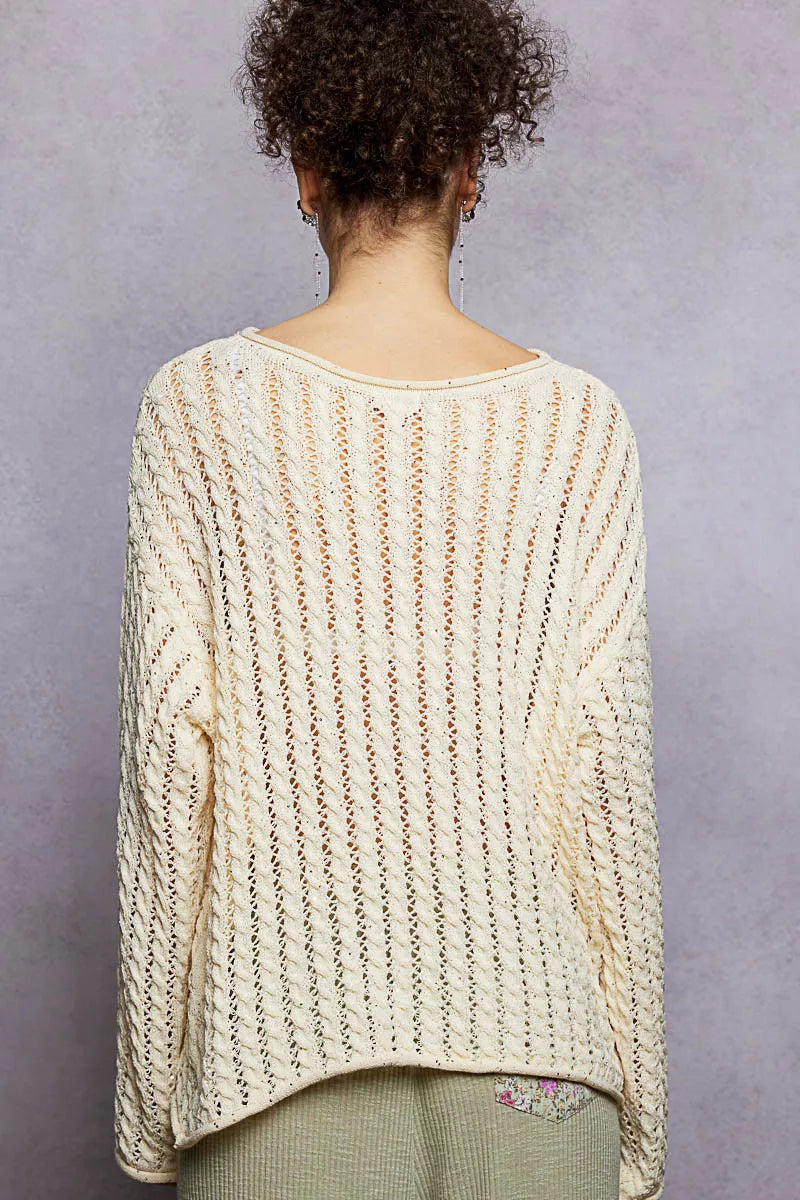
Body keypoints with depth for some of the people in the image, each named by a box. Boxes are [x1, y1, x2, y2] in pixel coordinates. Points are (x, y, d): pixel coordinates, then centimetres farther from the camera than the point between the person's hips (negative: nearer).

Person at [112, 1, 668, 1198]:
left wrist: (152, 1094, 4)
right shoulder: (577, 420, -5)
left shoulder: (198, 404, -5)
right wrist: (635, 1100, 5)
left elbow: (171, 739, -6)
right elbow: (601, 755, -5)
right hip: (523, 1017, 1)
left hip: (282, 1008, 0)